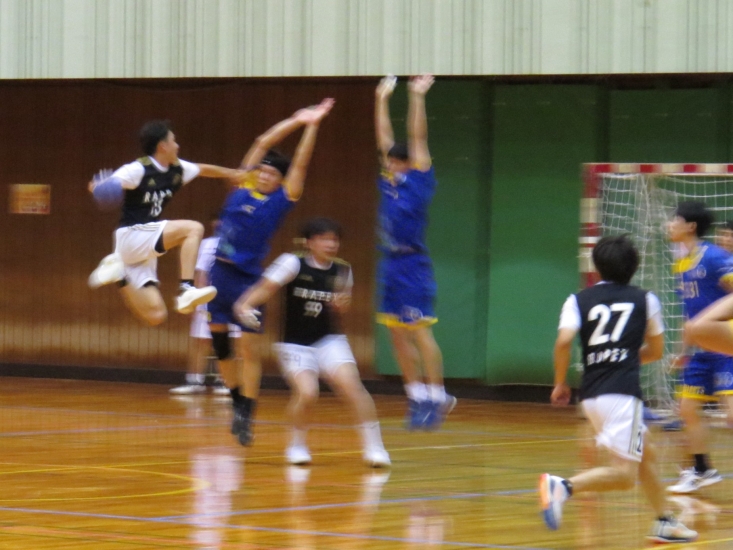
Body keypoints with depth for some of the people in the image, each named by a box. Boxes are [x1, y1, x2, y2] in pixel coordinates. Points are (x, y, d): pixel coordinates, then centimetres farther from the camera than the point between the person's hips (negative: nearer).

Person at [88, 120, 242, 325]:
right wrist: (98, 187, -45)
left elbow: (203, 169, 29)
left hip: (145, 247, 8)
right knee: (193, 229, -22)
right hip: (131, 236, -8)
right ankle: (186, 290, -27)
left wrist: (235, 174, 39)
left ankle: (120, 276, 13)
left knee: (156, 315, -3)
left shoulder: (177, 169, 11)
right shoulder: (139, 170, -13)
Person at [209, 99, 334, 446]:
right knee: (219, 342, 10)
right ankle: (238, 402, 26)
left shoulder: (281, 200, -1)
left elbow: (300, 163, -5)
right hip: (220, 273, 4)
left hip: (248, 280, -4)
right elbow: (263, 143, 9)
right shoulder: (243, 188, 6)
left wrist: (311, 127, -6)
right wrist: (296, 121, 9)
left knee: (250, 349, -4)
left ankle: (246, 416, -1)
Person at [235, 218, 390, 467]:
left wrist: (341, 303, -10)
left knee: (351, 384, -20)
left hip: (329, 340, 3)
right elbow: (265, 288, -18)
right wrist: (245, 306, -36)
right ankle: (297, 444, 5)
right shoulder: (293, 263, -12)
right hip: (295, 344, -3)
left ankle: (373, 446, -11)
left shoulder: (342, 271, 0)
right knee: (307, 393, -23)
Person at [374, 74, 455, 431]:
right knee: (397, 334, 8)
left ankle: (437, 397, -4)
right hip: (390, 264, 7)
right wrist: (382, 99, 18)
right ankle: (417, 395, 14)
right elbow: (384, 137, 17)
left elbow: (417, 138, -10)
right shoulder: (390, 181, 11)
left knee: (420, 332, -8)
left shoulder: (419, 181, -5)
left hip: (413, 265, -7)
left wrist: (417, 97, -12)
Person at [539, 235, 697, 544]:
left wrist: (560, 383, 5)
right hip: (622, 393, -5)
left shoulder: (579, 300, 10)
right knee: (624, 474, -11)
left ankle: (664, 522, 28)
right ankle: (564, 486, -32)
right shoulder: (645, 300, 10)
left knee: (647, 456, 22)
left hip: (591, 393, 5)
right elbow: (656, 350, 18)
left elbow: (563, 341, -6)